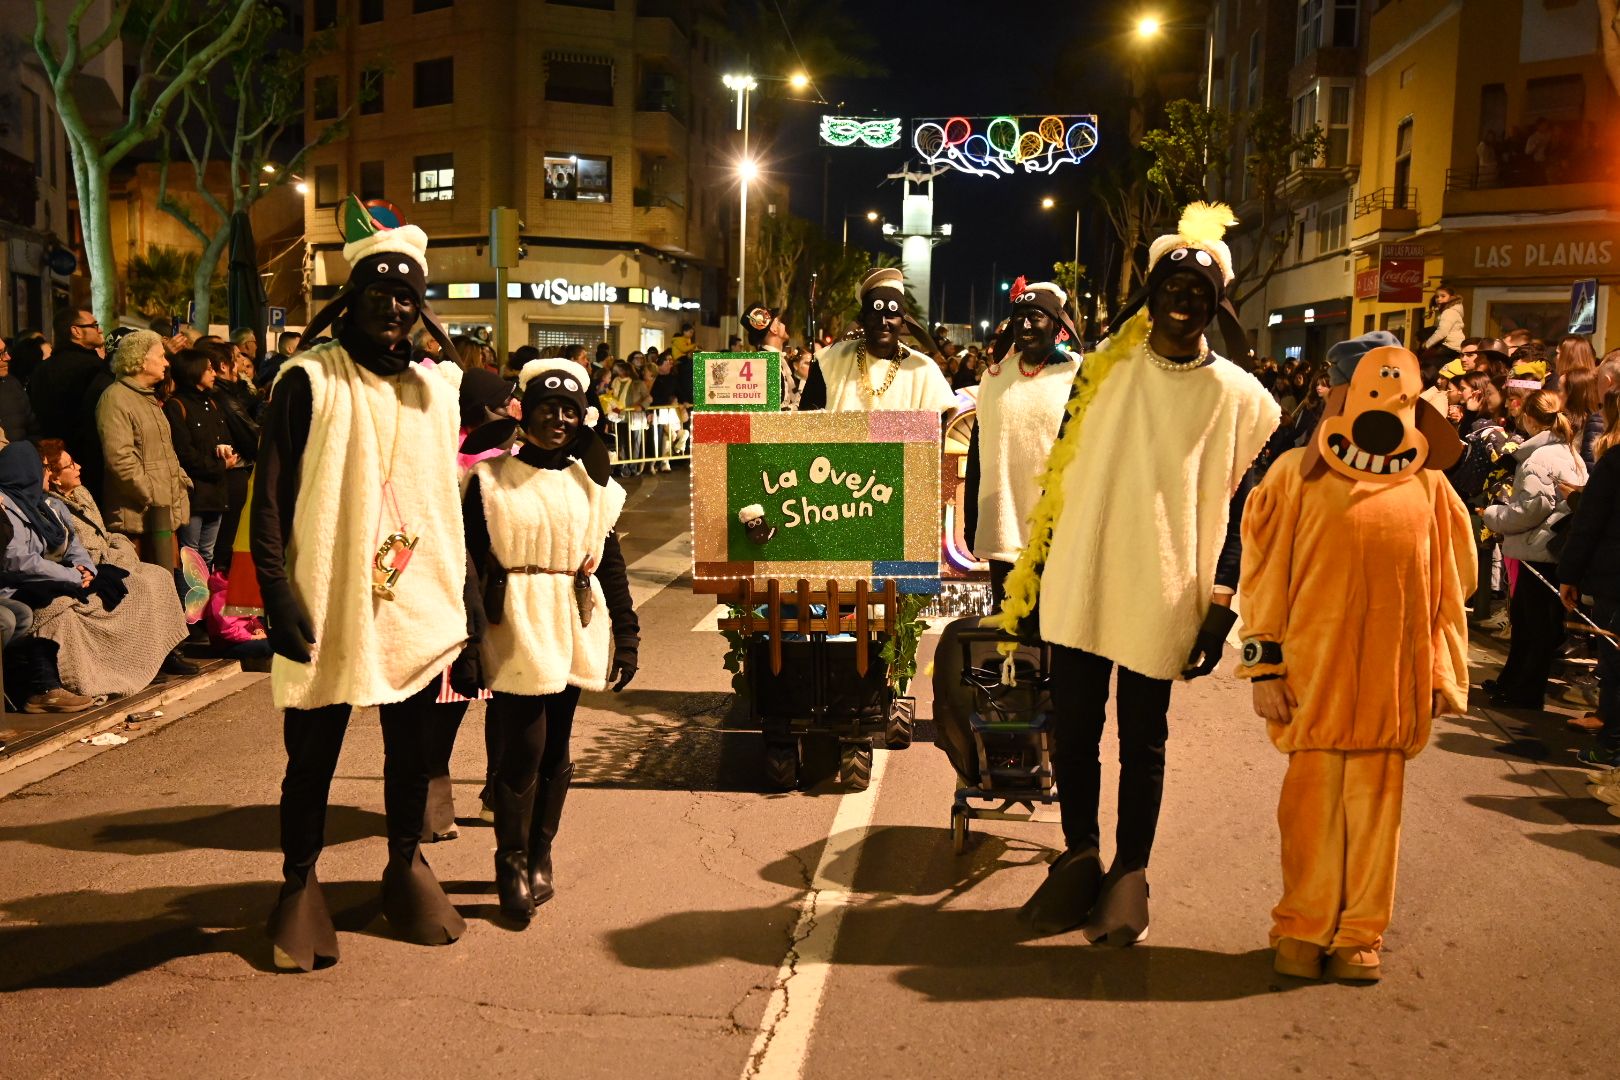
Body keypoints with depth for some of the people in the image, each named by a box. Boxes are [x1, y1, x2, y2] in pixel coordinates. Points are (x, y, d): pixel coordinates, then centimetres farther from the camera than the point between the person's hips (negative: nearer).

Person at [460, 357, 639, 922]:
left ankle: (540, 858, 24)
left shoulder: (591, 483, 9)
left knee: (555, 750, 10)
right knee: (524, 750, -6)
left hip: (573, 633, 4)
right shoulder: (489, 479, -1)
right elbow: (470, 560, -3)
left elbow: (611, 563, 10)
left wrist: (625, 636, 6)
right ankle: (512, 867, 8)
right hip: (516, 631, -3)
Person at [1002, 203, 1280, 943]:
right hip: (1080, 584, 2)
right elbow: (1061, 475, 8)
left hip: (1163, 597, -2)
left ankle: (1128, 876, 20)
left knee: (1142, 740, 7)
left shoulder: (1239, 397, 1)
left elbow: (1235, 512, 2)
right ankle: (1079, 860, 24)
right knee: (1072, 729, 7)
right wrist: (1032, 579, 6)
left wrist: (1221, 609, -3)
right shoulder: (1105, 369, 5)